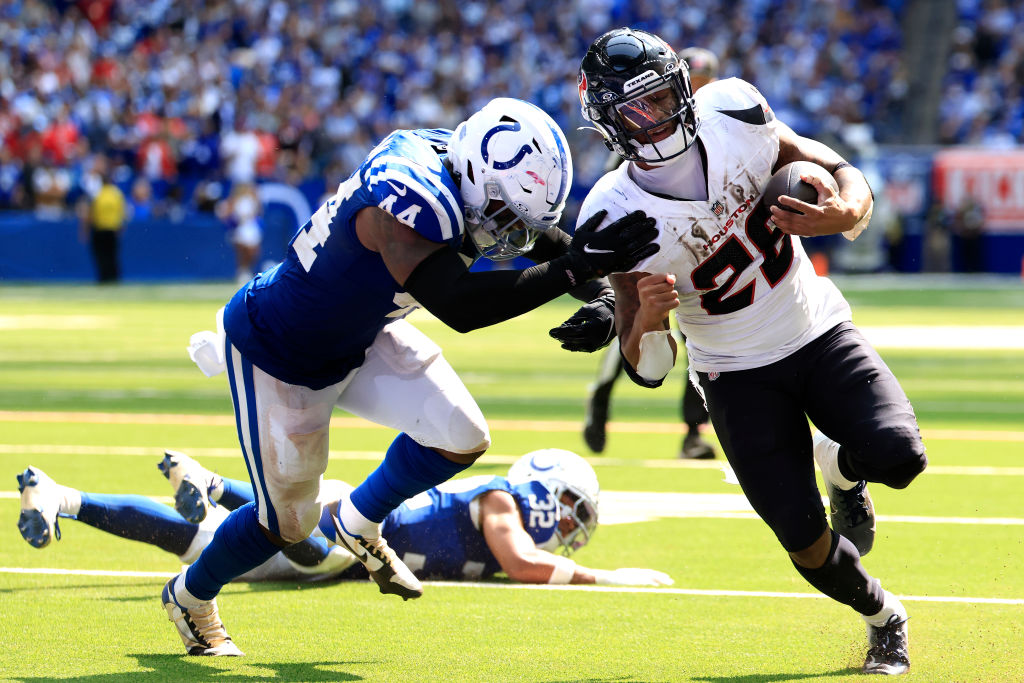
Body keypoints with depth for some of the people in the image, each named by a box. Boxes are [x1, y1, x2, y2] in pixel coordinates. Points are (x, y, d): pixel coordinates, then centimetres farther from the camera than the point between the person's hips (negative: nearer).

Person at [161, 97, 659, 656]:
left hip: (359, 336, 8)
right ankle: (190, 596, 34)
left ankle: (360, 525, 23)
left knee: (460, 437, -5)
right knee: (289, 522, 5)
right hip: (276, 357, -8)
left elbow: (531, 230, 5)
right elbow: (459, 305, -50)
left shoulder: (453, 159, -14)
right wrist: (574, 269, -49)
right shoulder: (407, 198, -40)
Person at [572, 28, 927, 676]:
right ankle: (885, 618, 25)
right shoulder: (620, 217, -21)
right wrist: (648, 319, -40)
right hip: (739, 374, -1)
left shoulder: (732, 114, -15)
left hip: (819, 332, 2)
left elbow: (847, 178, -5)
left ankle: (841, 465, 16)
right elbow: (647, 370, -16)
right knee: (807, 542, -9)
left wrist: (843, 212, -30)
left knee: (897, 457, -23)